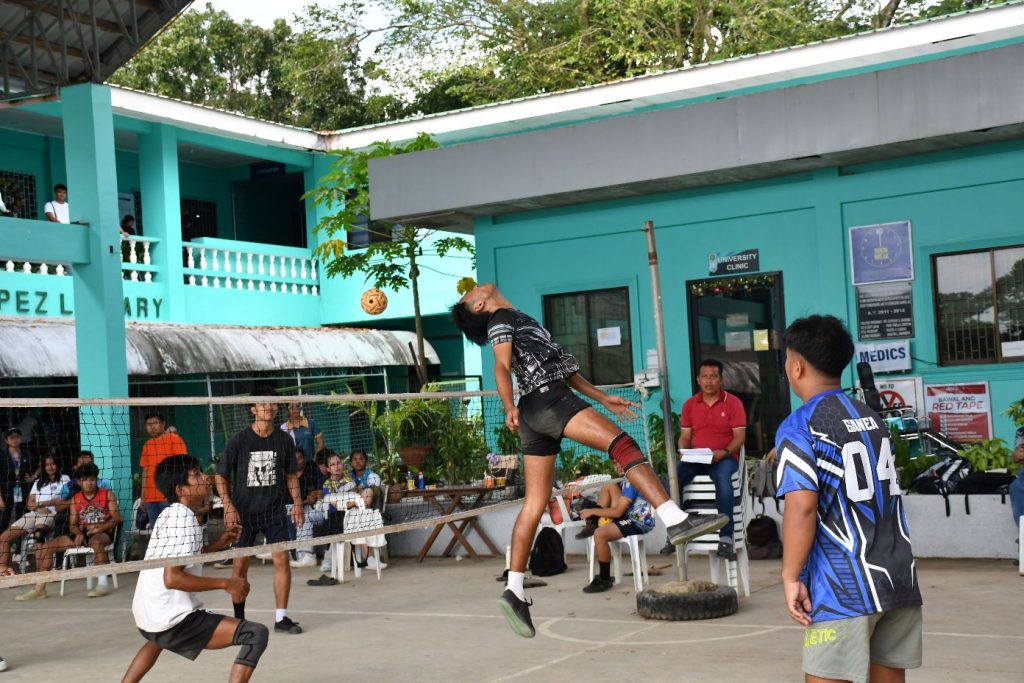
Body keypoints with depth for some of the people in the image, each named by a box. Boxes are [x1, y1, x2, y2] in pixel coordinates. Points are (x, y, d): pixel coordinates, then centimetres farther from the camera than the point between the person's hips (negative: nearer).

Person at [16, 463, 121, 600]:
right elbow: (73, 524, 10)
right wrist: (78, 534, -13)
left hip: (102, 533, -5)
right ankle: (40, 588, -5)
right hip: (82, 533, 5)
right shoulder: (76, 498, 13)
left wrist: (100, 527, -21)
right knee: (46, 546, -7)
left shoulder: (107, 494, 2)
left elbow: (116, 518, -5)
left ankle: (103, 583, -42)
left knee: (96, 542, -44)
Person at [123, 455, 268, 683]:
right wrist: (225, 584, -18)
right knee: (257, 635, -18)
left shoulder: (170, 514, 13)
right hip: (174, 621, -10)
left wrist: (219, 544, 15)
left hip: (147, 618, 10)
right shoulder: (184, 518, -15)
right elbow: (172, 578, -24)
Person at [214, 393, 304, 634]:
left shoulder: (284, 440, 2)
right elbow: (220, 476, -1)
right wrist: (228, 506, -12)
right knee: (240, 563, 4)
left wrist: (297, 502, 3)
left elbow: (291, 475, 13)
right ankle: (239, 618, 20)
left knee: (281, 559, -8)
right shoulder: (238, 441, -7)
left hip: (274, 509, 2)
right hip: (243, 512, -1)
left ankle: (281, 618, 0)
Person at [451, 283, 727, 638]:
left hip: (538, 416, 9)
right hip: (546, 400, -9)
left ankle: (514, 590, 3)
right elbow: (501, 366, -10)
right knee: (623, 443, -21)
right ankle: (676, 520, -35)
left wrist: (602, 398, 28)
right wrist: (510, 407, -25)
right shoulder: (500, 320, 6)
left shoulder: (520, 321, 32)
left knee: (535, 503, 5)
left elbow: (559, 365, 32)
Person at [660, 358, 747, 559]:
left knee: (723, 478, -38)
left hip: (724, 457, -3)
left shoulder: (733, 403, 3)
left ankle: (726, 537, -34)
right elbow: (685, 435, 13)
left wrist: (724, 452, -20)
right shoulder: (689, 404, 13)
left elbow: (740, 436, -3)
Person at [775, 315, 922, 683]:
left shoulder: (799, 427, -9)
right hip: (899, 579, 7)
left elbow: (802, 506, -19)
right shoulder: (873, 418, 12)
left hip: (845, 588, -7)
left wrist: (791, 576, -12)